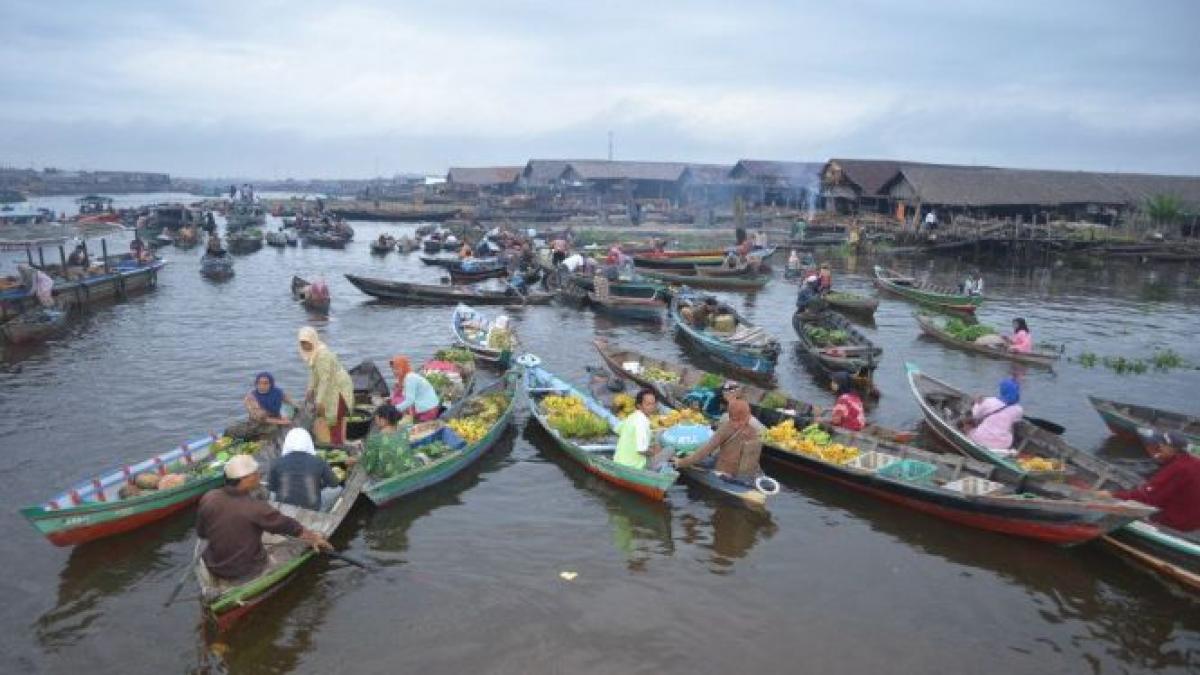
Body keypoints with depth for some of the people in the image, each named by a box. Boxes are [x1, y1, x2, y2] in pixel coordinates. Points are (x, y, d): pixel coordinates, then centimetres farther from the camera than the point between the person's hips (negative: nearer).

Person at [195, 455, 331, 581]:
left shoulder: (207, 499, -15)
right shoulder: (256, 508, -27)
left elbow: (201, 534, 1)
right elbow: (291, 527, -13)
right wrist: (315, 538, 4)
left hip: (214, 569, 5)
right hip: (248, 572, -4)